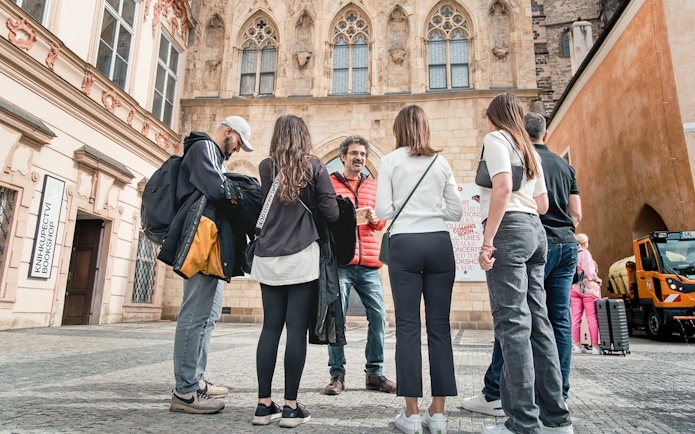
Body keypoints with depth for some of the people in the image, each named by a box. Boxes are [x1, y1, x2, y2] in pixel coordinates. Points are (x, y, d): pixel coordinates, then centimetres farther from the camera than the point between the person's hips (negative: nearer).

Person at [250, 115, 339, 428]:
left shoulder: (266, 168, 8)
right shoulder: (314, 168, 1)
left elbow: (260, 208, 14)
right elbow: (331, 213, -2)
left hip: (268, 259, 3)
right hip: (303, 258, -3)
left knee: (270, 327, 7)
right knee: (297, 329, 0)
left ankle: (264, 404, 12)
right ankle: (290, 407, 5)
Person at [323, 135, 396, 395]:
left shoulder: (373, 185, 19)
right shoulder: (329, 183, 9)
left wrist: (374, 218, -1)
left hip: (369, 262, 4)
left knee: (378, 316, 1)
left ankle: (374, 373, 16)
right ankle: (337, 374, 10)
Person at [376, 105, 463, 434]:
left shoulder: (390, 161, 4)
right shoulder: (441, 162, 12)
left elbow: (383, 211, -2)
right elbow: (456, 212, 11)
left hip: (404, 244, -2)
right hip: (439, 243, 3)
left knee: (407, 326, 0)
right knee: (439, 326, 4)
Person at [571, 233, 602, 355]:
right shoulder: (585, 253, -8)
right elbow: (589, 273, -12)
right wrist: (597, 279, 3)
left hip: (574, 289, 5)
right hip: (588, 288, -5)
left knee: (576, 318, 6)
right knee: (592, 318, 1)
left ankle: (577, 345, 9)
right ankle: (595, 346, 3)